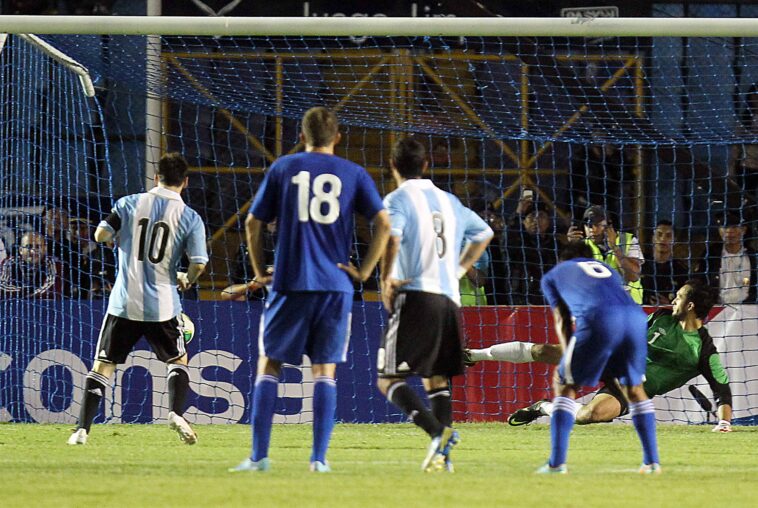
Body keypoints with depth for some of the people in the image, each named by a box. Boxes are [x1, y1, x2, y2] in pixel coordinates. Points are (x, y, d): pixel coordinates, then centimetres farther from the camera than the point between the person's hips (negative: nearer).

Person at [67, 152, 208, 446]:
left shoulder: (129, 204, 0)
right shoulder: (190, 218, -2)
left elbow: (101, 235, -5)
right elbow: (199, 263, -7)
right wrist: (186, 280, 14)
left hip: (125, 302, 0)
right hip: (163, 305, 0)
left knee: (103, 365, 7)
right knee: (178, 360, 21)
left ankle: (83, 429, -3)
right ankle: (176, 413, 0)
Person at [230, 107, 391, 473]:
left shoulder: (283, 168, 6)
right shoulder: (353, 174, 7)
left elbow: (253, 223, 5)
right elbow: (383, 224, -2)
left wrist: (260, 271, 14)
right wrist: (364, 271, 3)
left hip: (290, 284, -1)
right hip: (335, 285, 1)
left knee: (268, 364, 6)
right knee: (325, 371, 6)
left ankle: (259, 455, 0)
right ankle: (319, 457, -1)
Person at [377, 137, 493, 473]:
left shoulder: (397, 199, -2)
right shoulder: (448, 201, 18)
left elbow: (392, 236, -21)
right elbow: (484, 233, 31)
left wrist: (386, 280, -11)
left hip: (415, 295, -6)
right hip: (449, 299, 6)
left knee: (389, 381, -6)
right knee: (437, 380, 16)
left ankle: (438, 433, -27)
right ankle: (442, 455, 1)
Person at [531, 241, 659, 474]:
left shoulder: (552, 275, 30)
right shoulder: (607, 270, 40)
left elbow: (562, 321, 22)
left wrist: (568, 356, 19)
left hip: (596, 321, -4)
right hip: (636, 317, 4)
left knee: (565, 385, 9)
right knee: (635, 389, 22)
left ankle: (557, 462, -2)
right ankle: (652, 461, 19)